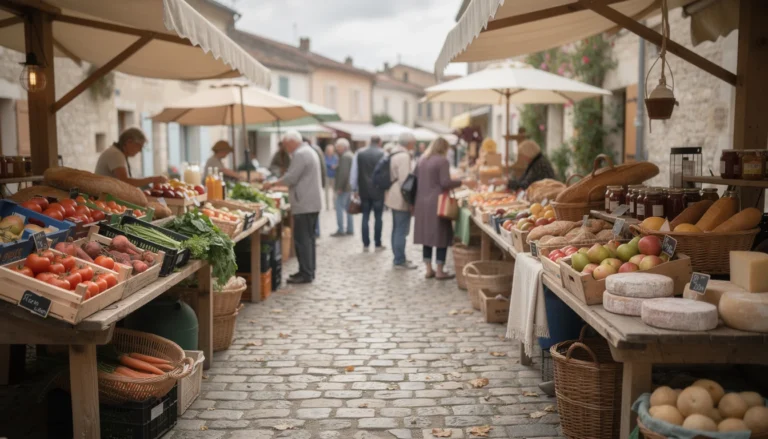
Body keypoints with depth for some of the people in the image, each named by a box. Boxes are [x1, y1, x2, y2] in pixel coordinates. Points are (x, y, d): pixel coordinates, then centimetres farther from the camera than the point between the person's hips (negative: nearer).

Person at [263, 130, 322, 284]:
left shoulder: (300, 154, -14)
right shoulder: (309, 151, 19)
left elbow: (291, 178, -18)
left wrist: (273, 183, -6)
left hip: (304, 205, -11)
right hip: (312, 203, 11)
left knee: (302, 240, -7)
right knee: (308, 238, 14)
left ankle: (305, 274, -5)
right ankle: (309, 271, 20)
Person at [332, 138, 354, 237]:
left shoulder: (344, 156, -15)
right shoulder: (350, 155, 16)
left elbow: (343, 173, -22)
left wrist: (339, 187, -21)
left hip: (343, 187, -10)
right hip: (350, 186, 10)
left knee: (339, 207, -7)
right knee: (348, 208, 14)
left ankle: (340, 230, -7)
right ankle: (350, 229, 18)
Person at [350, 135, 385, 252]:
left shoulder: (359, 154, 3)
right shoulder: (383, 154, -5)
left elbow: (354, 173, 4)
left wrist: (355, 188, 11)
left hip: (364, 190, 2)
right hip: (378, 191, -2)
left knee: (365, 217, 9)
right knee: (378, 217, 5)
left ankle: (365, 244, 7)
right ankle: (378, 244, 8)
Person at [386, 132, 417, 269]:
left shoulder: (394, 154, 12)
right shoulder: (404, 156, -18)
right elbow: (404, 181, -21)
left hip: (394, 197, 10)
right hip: (402, 199, -10)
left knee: (396, 229, 16)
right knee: (402, 231, -5)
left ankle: (398, 257, 24)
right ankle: (400, 261, -1)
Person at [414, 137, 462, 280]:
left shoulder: (422, 161, 11)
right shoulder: (442, 161, -10)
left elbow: (417, 180, 16)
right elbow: (445, 183, -16)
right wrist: (461, 182, -3)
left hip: (422, 202, 7)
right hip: (437, 203, -7)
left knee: (427, 236, 12)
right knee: (441, 237, 2)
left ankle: (429, 269, 17)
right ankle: (440, 271, 5)